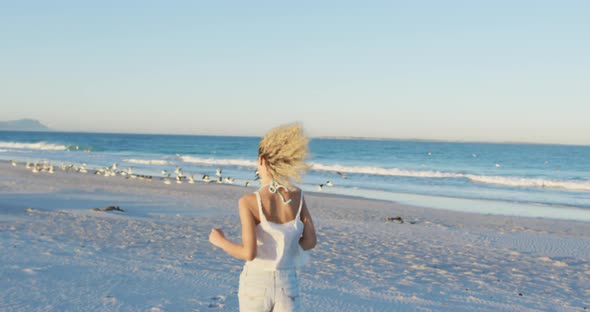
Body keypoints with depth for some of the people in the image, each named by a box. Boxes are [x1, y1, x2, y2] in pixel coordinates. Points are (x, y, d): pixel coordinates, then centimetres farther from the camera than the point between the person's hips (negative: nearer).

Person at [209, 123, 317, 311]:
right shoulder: (297, 196, -4)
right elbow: (310, 241, 1)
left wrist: (220, 241, -3)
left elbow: (249, 253, -23)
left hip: (256, 285, -2)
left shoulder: (249, 202, -18)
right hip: (287, 285, 2)